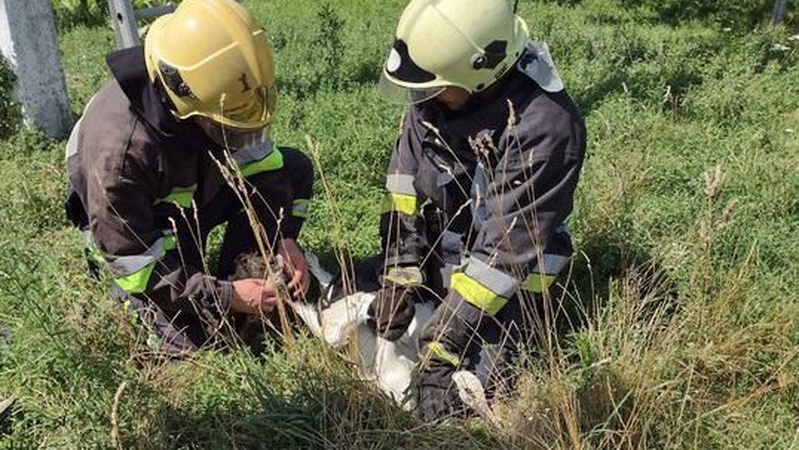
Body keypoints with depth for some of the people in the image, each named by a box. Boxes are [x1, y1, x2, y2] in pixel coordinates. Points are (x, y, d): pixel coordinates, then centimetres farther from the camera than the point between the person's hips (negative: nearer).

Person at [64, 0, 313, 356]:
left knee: (296, 169, -10)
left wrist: (283, 241, -18)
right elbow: (131, 259, -29)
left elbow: (258, 161, -8)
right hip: (139, 228, -6)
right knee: (193, 337, -21)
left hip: (197, 190, 6)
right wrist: (224, 297, -31)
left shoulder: (220, 93, -23)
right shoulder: (119, 146, -39)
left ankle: (235, 276, -1)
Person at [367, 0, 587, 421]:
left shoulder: (545, 126, -29)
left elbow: (506, 248, -28)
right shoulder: (436, 89, -12)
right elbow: (404, 178, -5)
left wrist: (443, 345, -26)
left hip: (503, 279, -5)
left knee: (466, 392, -15)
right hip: (433, 254, 6)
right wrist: (399, 275, -11)